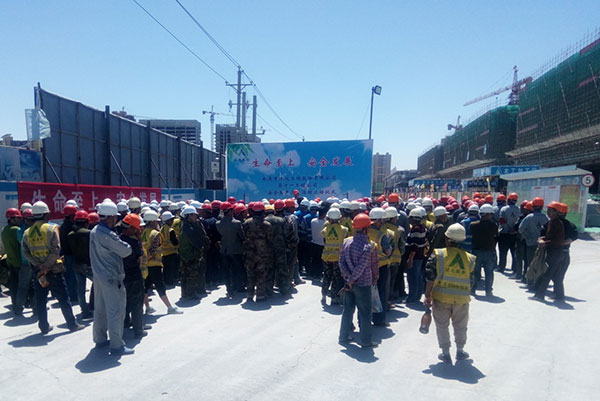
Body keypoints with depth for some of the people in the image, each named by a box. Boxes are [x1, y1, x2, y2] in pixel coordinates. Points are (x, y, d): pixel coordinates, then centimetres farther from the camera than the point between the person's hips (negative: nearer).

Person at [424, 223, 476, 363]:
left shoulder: (438, 255, -10)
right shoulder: (469, 258, -3)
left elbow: (430, 278, -11)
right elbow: (470, 279, 7)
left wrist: (427, 296, -4)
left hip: (441, 297, -2)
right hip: (462, 298, 2)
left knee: (442, 325, 15)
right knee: (460, 326, 22)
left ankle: (445, 353, 22)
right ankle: (460, 351, 36)